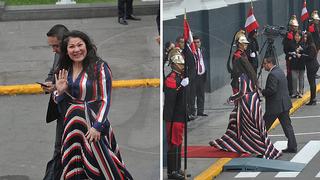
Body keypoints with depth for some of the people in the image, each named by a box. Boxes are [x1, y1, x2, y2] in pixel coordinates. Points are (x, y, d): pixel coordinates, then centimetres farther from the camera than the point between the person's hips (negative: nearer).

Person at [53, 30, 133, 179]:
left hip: (93, 123, -5)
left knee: (100, 166, -5)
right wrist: (59, 91, -7)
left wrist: (97, 126, -18)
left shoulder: (99, 67, -7)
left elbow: (105, 99, -9)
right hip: (71, 126, 5)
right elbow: (58, 102, 16)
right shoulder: (63, 70, 8)